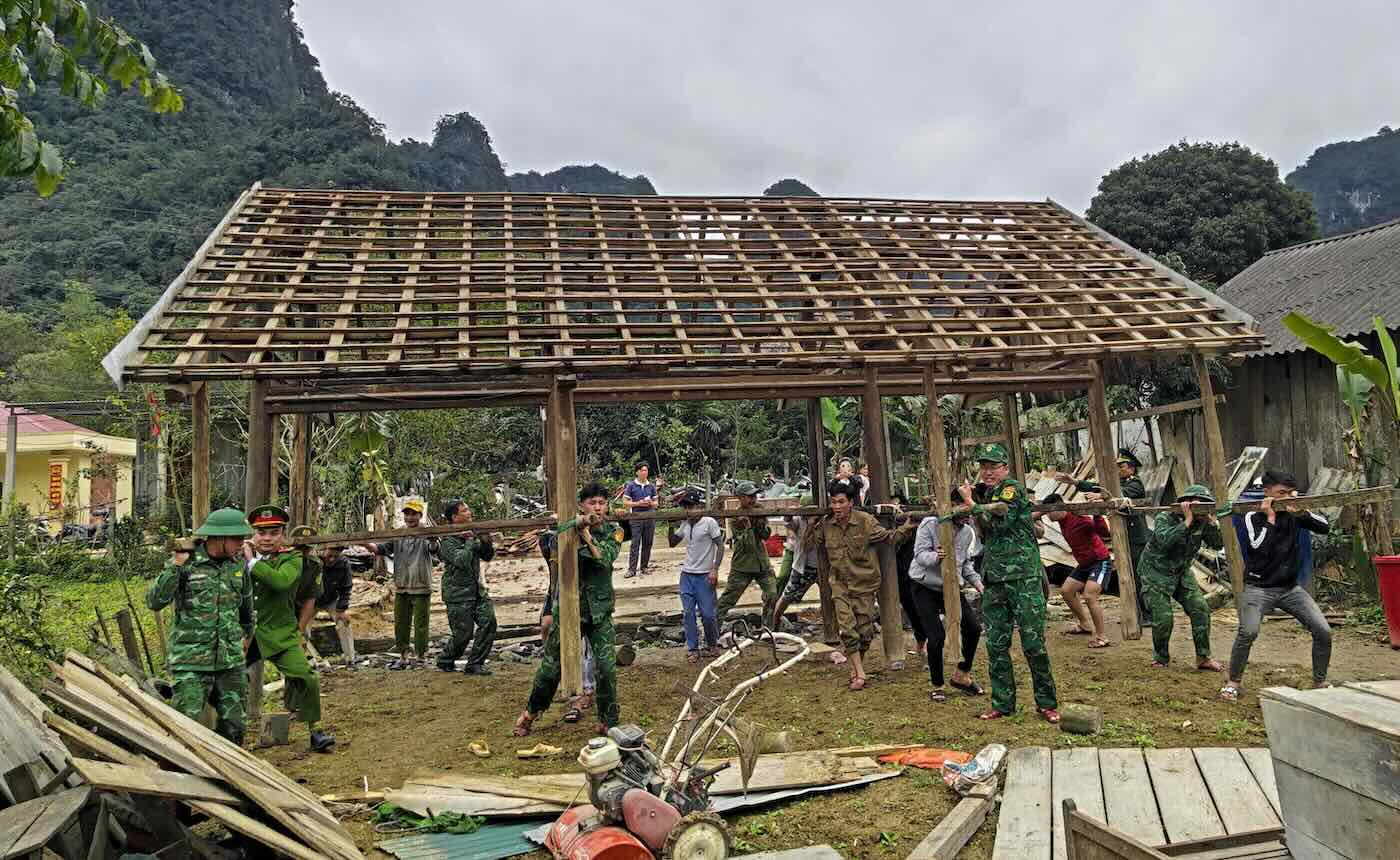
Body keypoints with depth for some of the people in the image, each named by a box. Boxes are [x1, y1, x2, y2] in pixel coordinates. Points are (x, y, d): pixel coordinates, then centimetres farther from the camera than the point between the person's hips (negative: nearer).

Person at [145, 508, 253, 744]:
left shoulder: (238, 565, 6)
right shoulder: (186, 563, -8)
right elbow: (154, 602, -15)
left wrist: (247, 633, 33)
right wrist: (174, 566, -22)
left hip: (231, 662, 5)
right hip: (191, 663, -4)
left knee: (234, 726, 9)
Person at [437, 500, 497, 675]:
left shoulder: (471, 533, 10)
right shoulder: (447, 539, -11)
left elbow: (487, 556, 15)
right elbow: (462, 560, -25)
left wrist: (485, 542, -4)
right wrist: (470, 541, -13)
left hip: (477, 589, 7)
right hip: (458, 593, -6)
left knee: (488, 621, -8)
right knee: (464, 633, -3)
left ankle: (474, 664, 3)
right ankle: (445, 661, 24)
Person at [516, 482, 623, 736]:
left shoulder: (613, 532, 1)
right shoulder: (569, 527, -2)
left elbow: (606, 558, -16)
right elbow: (556, 544, -23)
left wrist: (587, 535, -26)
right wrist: (578, 523, -35)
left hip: (599, 612, 1)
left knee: (607, 668, -7)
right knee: (551, 667, 8)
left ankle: (608, 722, 12)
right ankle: (531, 712, 32)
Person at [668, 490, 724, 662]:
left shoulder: (709, 522, -9)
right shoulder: (684, 525, 8)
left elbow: (720, 546, -8)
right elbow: (672, 543, 20)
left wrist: (715, 570, -14)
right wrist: (671, 527, 5)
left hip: (704, 576, -5)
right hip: (687, 574, 5)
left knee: (707, 614, -1)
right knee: (688, 613, 4)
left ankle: (712, 644, 21)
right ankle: (692, 648, 12)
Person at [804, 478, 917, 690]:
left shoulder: (866, 521, -10)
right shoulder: (826, 525, -2)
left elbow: (888, 537, -3)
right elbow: (810, 546, 8)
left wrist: (906, 528, -17)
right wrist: (811, 526, -5)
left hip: (864, 584, -1)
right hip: (840, 585, 1)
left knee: (865, 630, 6)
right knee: (847, 630, -9)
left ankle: (856, 667, 28)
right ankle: (859, 674, -2)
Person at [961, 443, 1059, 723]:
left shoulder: (1013, 489, -6)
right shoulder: (986, 493, 16)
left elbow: (998, 522, -18)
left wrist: (970, 503, -7)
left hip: (1023, 577, -7)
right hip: (993, 581, 7)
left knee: (1034, 643, -3)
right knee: (996, 645, 7)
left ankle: (1047, 703, 9)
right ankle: (1002, 703, 15)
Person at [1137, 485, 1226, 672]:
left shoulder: (1202, 522, -4)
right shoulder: (1165, 518, -21)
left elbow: (1218, 545, -10)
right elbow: (1165, 541, -38)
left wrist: (1213, 522, -23)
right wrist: (1187, 521, -38)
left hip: (1182, 573, 6)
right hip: (1156, 574, -6)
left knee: (1201, 610, -6)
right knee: (1163, 619, -10)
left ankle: (1203, 658, 6)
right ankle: (1160, 659, 12)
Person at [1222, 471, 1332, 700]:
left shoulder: (1293, 513, 5)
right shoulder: (1253, 516, -6)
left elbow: (1324, 527, -5)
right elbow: (1260, 548, -19)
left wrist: (1300, 512, -17)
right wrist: (1270, 517, -18)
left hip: (1291, 588, 4)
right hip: (1259, 588, -4)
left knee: (1323, 631, -5)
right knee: (1248, 632, -23)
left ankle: (1320, 681, 17)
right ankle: (1234, 681, -3)